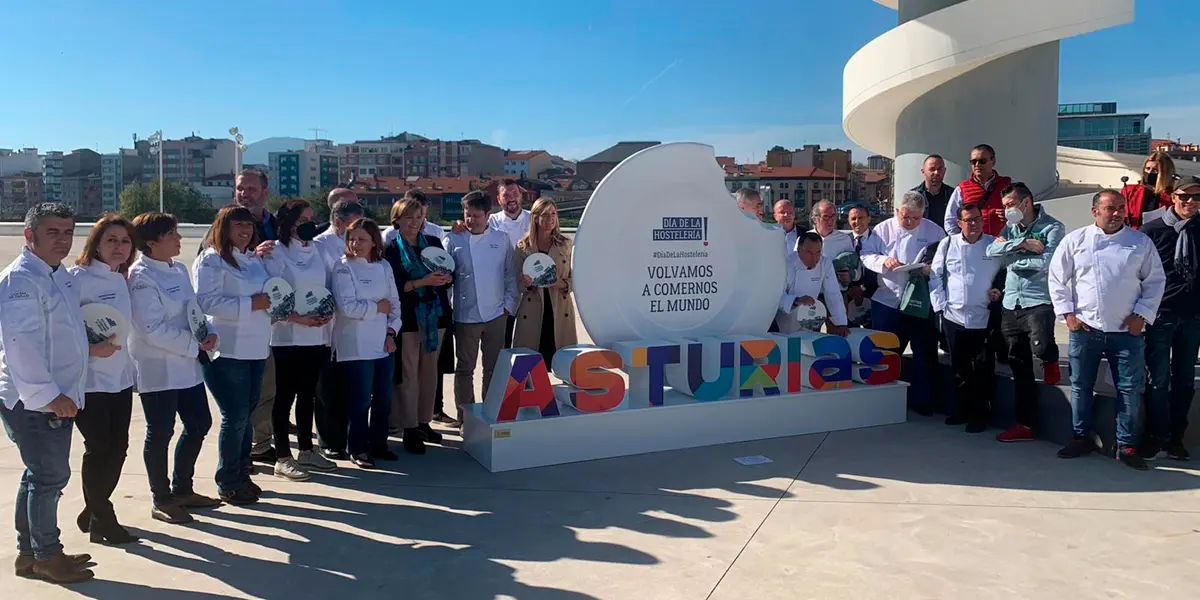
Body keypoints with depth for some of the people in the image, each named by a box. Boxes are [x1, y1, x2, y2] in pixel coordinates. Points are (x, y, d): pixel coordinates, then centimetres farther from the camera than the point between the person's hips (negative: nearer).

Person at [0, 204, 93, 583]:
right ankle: (46, 556, 14)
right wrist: (48, 395, -23)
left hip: (56, 398, 9)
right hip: (34, 401, -9)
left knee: (40, 476, 17)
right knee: (50, 476, -1)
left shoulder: (59, 275, 13)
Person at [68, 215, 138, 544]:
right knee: (99, 449, 0)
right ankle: (101, 520, 15)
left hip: (120, 378, 7)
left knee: (118, 447, 10)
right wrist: (89, 348, -23)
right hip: (89, 380, -7)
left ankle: (93, 512, 29)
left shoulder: (122, 280, 11)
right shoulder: (78, 277, -13)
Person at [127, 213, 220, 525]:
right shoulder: (141, 277, -15)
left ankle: (182, 489, 30)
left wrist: (208, 333, -5)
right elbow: (153, 329, -21)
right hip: (157, 369, -8)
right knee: (160, 434, 4)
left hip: (187, 366, 8)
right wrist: (195, 344, -16)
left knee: (199, 424, 14)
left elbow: (193, 308, 15)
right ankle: (161, 500, 20)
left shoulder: (179, 269, 9)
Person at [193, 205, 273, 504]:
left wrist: (271, 303, 4)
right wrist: (250, 304, -21)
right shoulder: (211, 260, -9)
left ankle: (242, 474, 27)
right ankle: (227, 484, 10)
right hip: (226, 351, -7)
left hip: (255, 349, 8)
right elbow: (206, 301, -20)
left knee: (246, 415, 14)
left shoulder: (255, 259, 15)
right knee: (235, 417, -3)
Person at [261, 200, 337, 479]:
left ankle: (306, 451, 24)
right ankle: (283, 458, 8)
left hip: (316, 336, 6)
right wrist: (297, 318, -20)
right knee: (285, 396, 1)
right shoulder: (276, 253, -6)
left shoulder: (316, 252, 12)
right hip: (287, 336, -6)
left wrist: (329, 312, -2)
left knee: (307, 394, 13)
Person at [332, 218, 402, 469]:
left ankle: (378, 444, 26)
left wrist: (392, 331, -2)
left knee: (383, 398, 11)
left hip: (384, 344, 5)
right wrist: (377, 308, -8)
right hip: (357, 346, -5)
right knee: (361, 400, 0)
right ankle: (358, 449, 14)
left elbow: (395, 302, 10)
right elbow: (347, 306, -16)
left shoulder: (384, 266, 9)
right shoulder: (344, 267, -6)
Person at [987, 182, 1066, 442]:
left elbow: (1047, 262, -20)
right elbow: (992, 250, -6)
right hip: (1010, 304, 5)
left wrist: (1010, 253, -9)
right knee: (1019, 367, 9)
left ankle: (1050, 358, 10)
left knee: (1040, 347, -30)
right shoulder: (1010, 227, 10)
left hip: (1038, 301, -5)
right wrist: (1022, 244, -18)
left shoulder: (1051, 227, -6)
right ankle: (1024, 424, 17)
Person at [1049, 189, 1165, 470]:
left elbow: (1155, 281, 5)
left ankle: (1126, 445, 16)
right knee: (1080, 386, 8)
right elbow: (1057, 278, 4)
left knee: (1130, 389, 3)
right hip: (1084, 329, 0)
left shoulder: (1141, 242, 2)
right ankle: (1081, 438, 23)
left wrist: (1142, 314, -3)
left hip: (1126, 331, 0)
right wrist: (1067, 313, -2)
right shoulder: (1075, 240, 0)